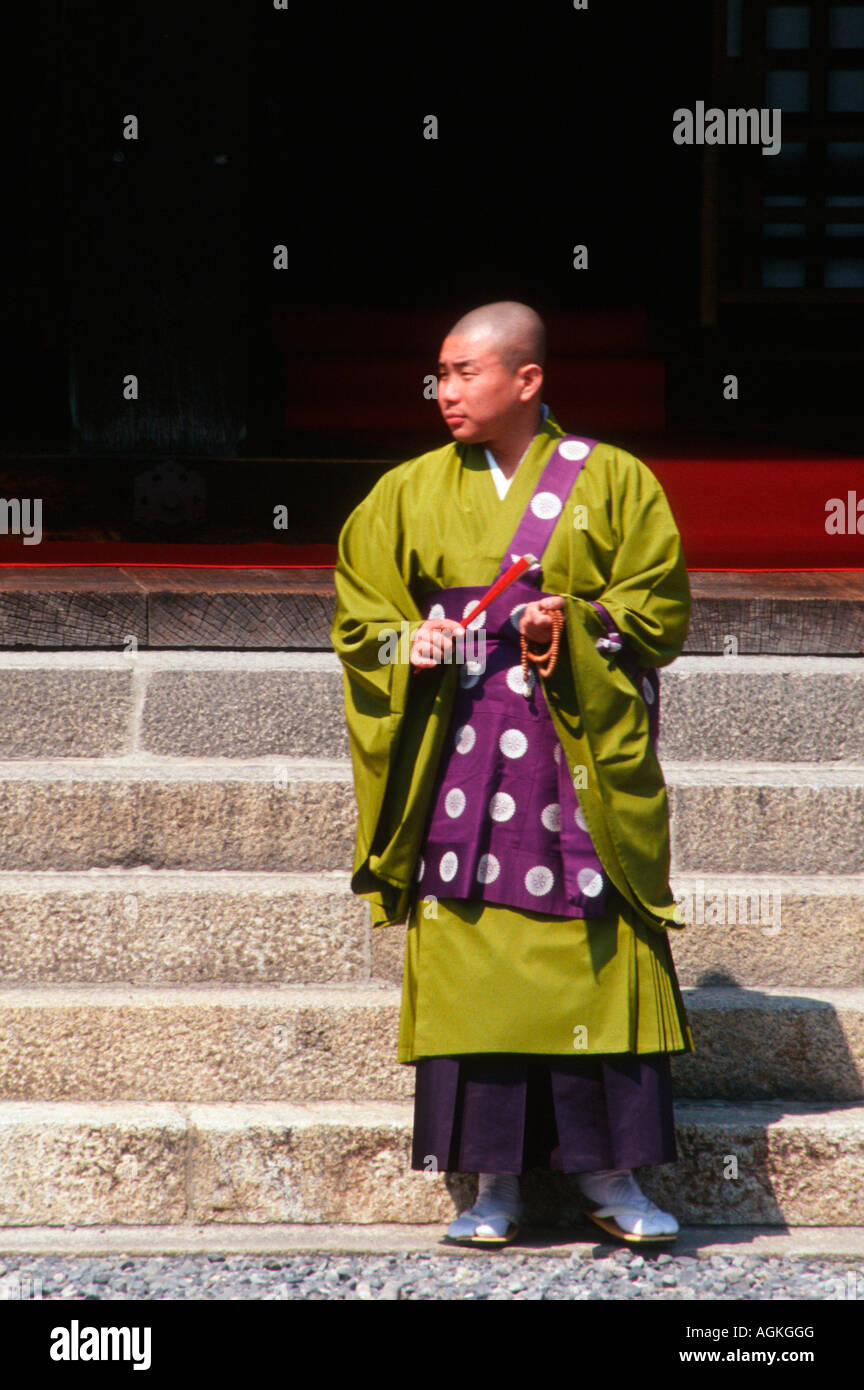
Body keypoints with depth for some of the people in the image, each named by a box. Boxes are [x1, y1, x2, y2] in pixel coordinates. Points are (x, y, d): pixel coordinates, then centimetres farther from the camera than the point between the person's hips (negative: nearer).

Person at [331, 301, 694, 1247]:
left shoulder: (612, 483, 4)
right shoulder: (412, 493, 11)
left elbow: (661, 607, 2)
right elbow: (359, 613, 13)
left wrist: (578, 623, -14)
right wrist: (408, 642, -7)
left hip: (580, 757, -2)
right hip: (459, 763, 2)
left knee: (595, 953, -4)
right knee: (471, 958, -3)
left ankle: (609, 1173, 4)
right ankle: (494, 1182, 3)